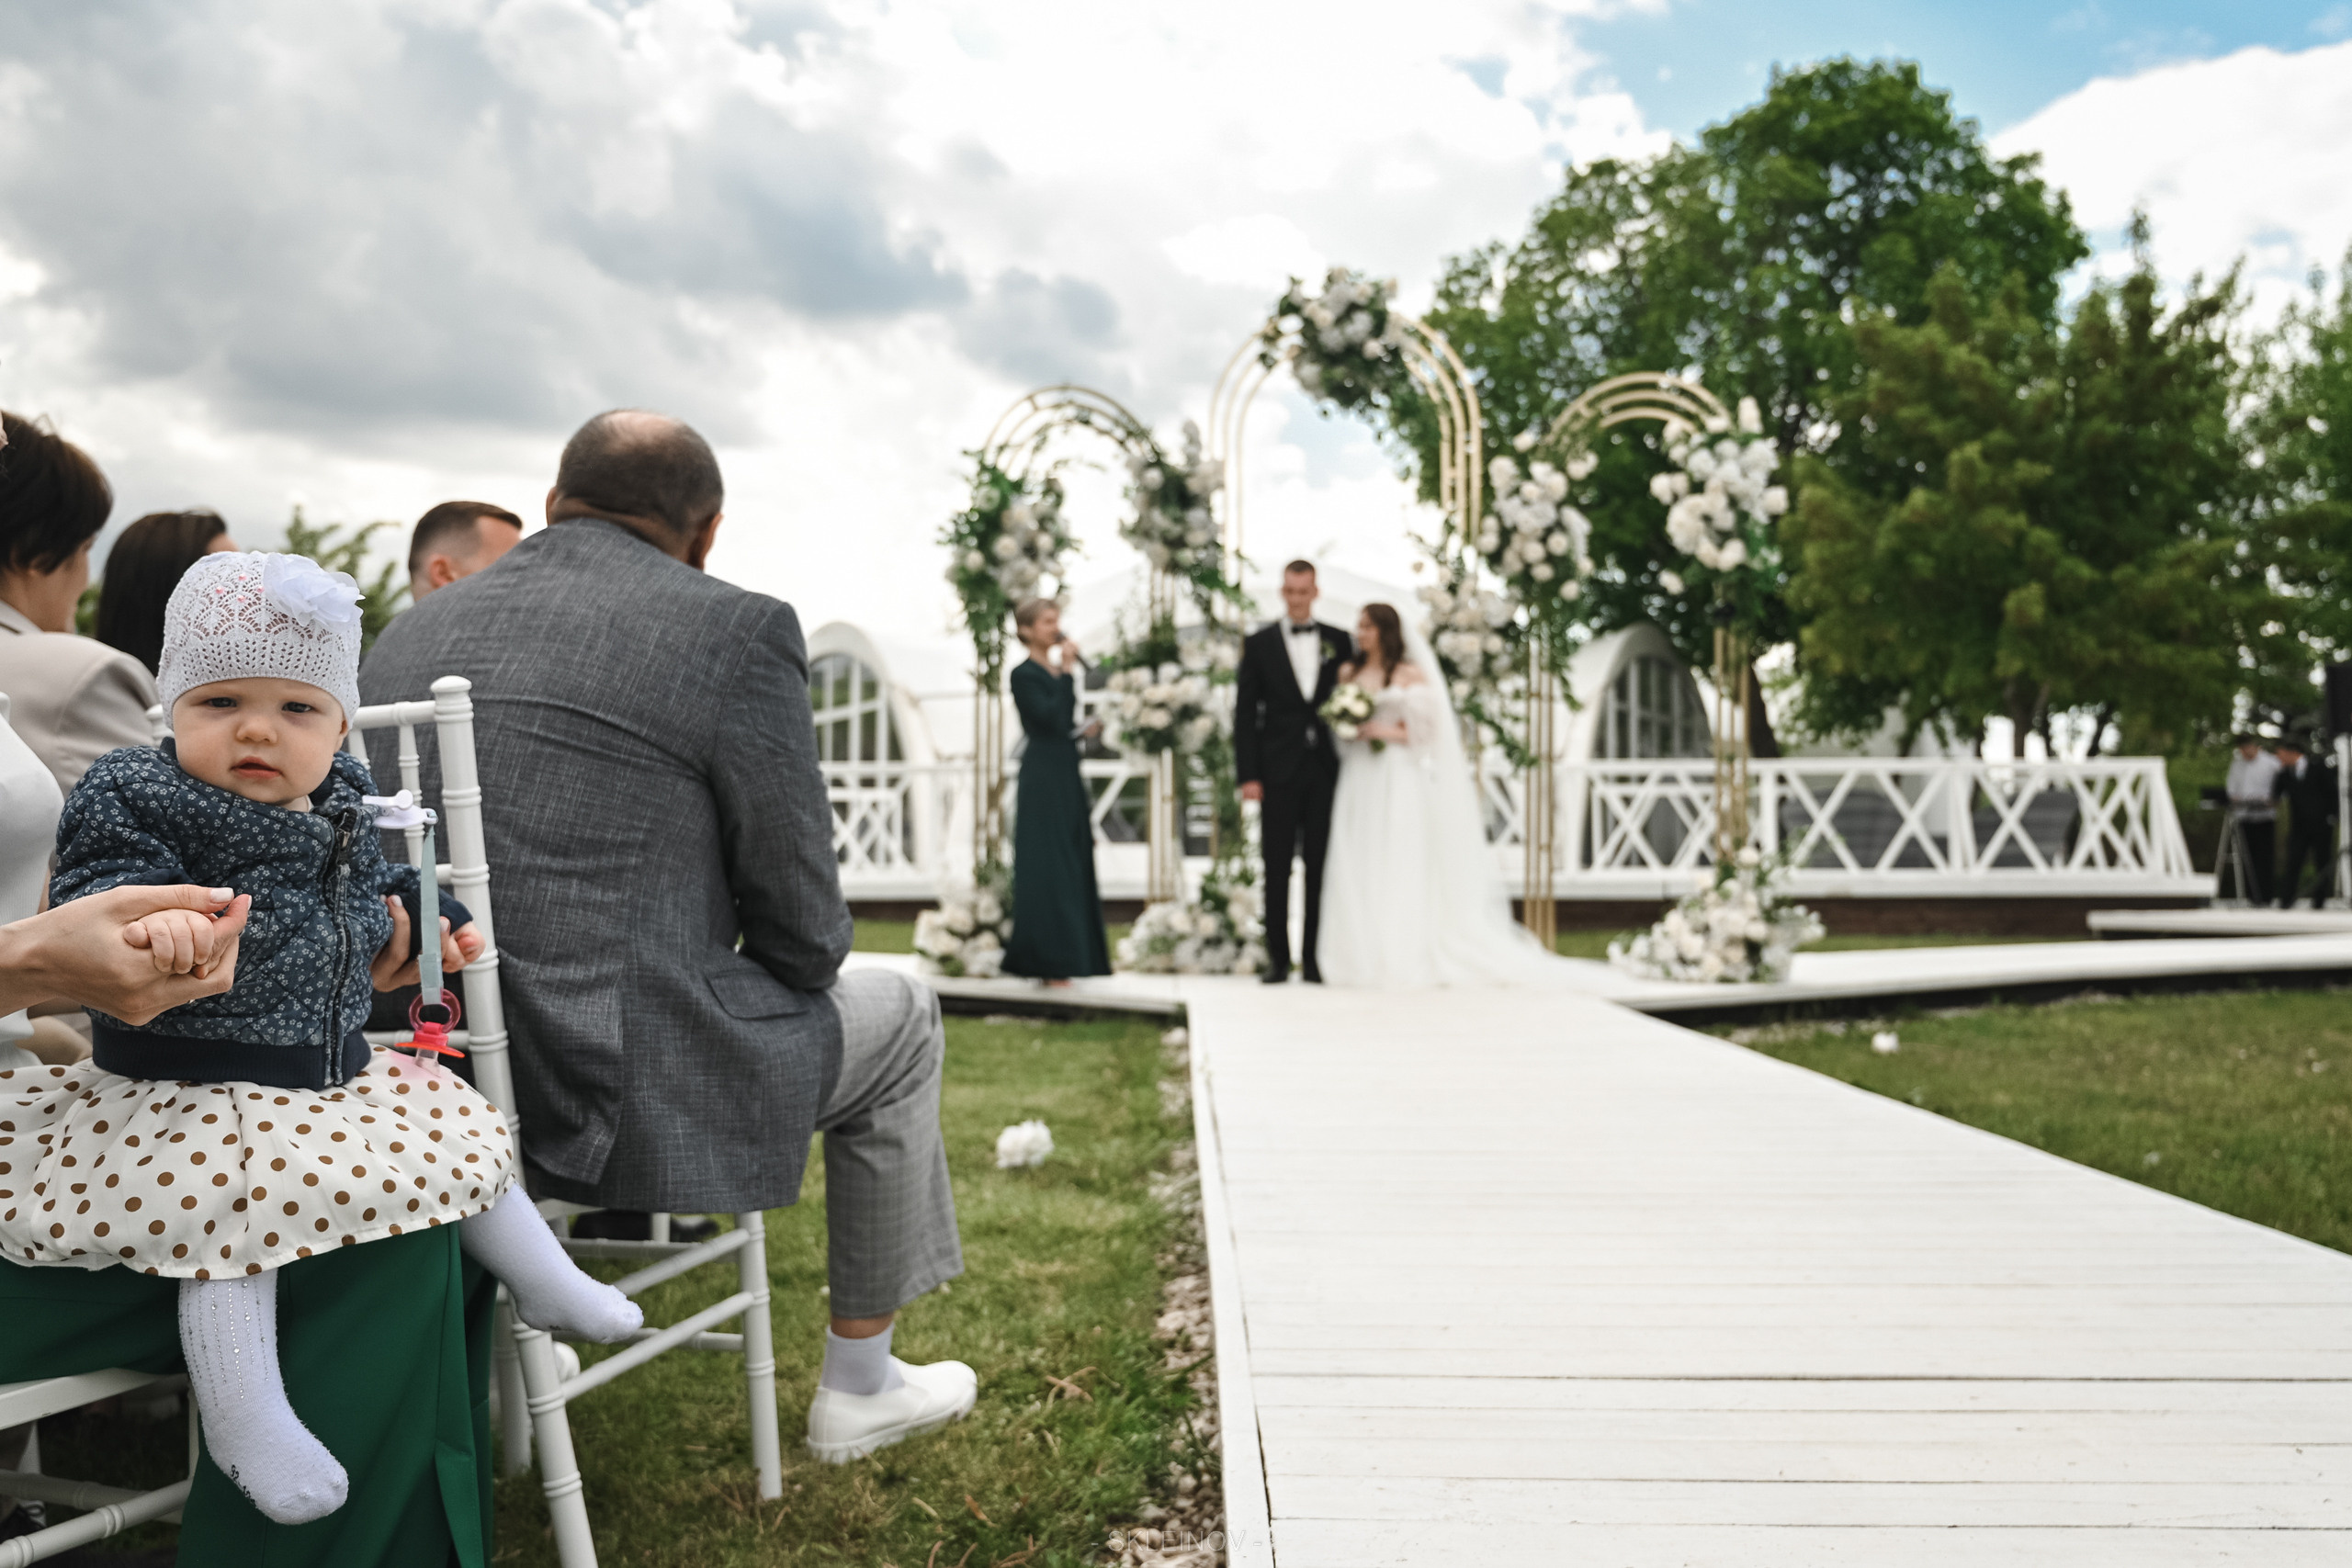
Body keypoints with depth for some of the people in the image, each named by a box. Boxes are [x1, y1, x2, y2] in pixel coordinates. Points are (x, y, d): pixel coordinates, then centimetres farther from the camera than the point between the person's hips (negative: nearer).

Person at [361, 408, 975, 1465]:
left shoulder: (408, 633, 10)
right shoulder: (736, 630, -8)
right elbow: (803, 932, -8)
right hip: (613, 1096, -7)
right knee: (895, 1017, 20)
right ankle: (857, 1390, 30)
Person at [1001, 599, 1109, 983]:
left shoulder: (1056, 672, 16)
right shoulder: (1024, 674, -8)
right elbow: (1050, 717, -22)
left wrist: (1084, 731, 5)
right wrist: (1067, 671, -17)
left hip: (1066, 777, 9)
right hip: (1042, 780, -9)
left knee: (1073, 862, 10)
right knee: (1046, 864, -7)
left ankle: (1071, 954, 16)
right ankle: (1046, 961, -2)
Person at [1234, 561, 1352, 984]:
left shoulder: (1339, 641, 9)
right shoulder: (1259, 643, 4)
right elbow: (1244, 713, 1)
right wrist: (1248, 775, -7)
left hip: (1326, 770, 1)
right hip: (1279, 772, -1)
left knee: (1320, 869, 3)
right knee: (1277, 868, 1)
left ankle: (1313, 959, 10)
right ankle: (1278, 959, 8)